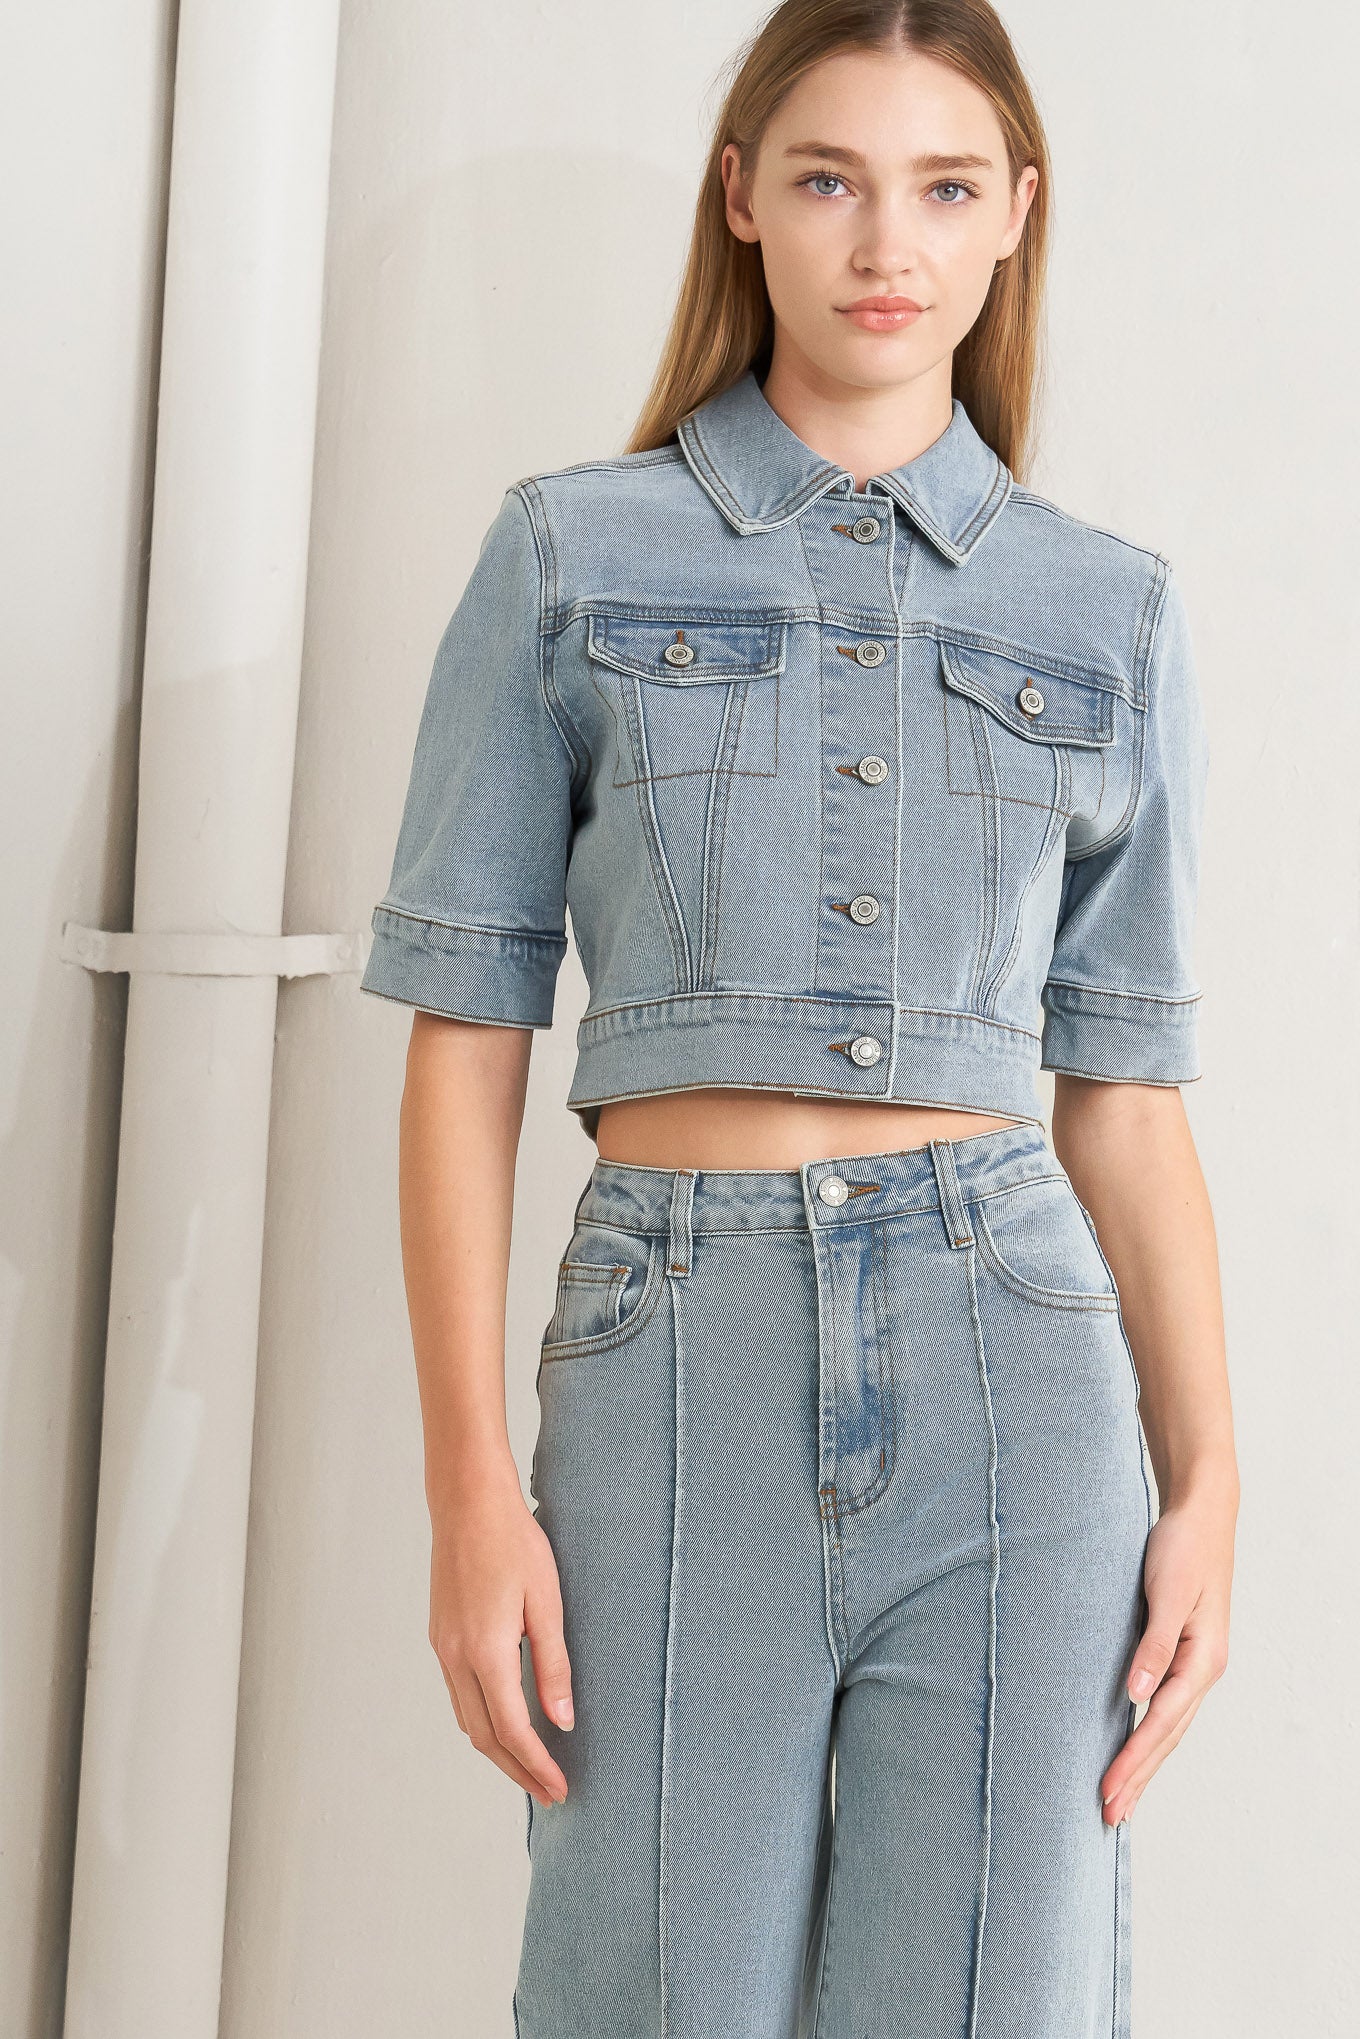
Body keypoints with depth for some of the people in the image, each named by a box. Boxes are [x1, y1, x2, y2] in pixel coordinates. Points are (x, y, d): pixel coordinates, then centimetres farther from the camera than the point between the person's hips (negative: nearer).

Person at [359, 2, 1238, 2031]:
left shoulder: (1112, 616, 10)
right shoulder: (572, 554, 5)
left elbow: (1127, 1089, 11)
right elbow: (465, 1034, 2)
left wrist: (1209, 1480, 2)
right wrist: (467, 1481, -5)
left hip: (1014, 1367, 1)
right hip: (676, 1385, -1)